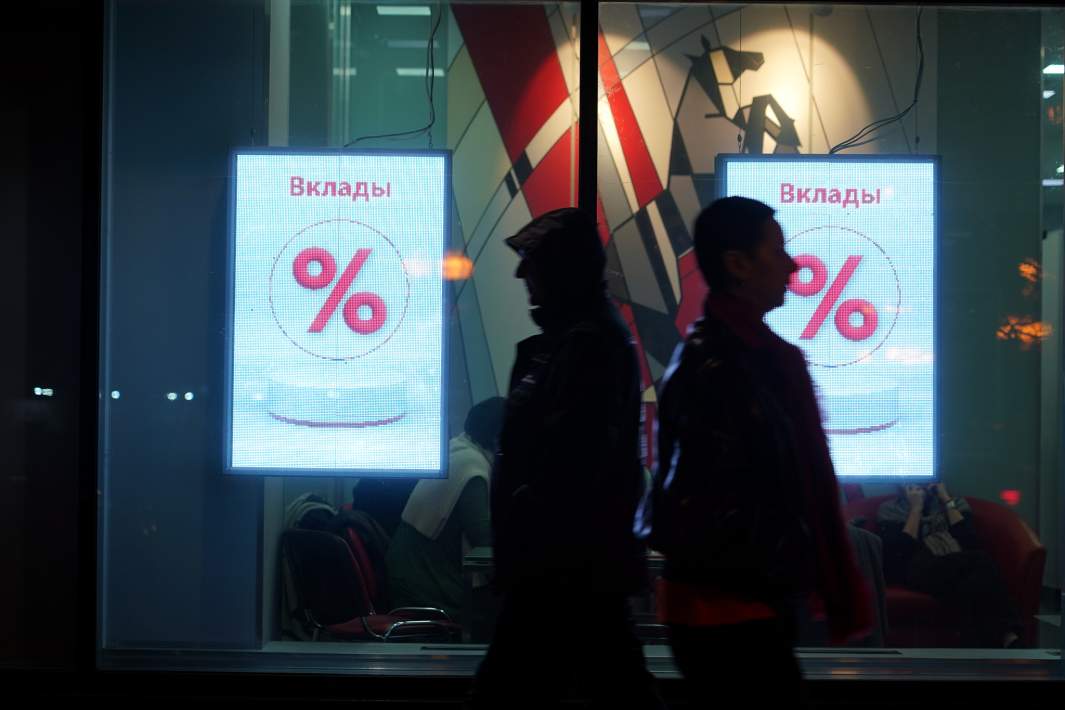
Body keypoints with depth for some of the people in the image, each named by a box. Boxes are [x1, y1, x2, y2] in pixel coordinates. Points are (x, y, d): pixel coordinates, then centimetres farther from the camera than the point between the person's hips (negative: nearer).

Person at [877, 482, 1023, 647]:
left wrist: (947, 500, 5)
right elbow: (900, 552, -3)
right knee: (979, 560, -33)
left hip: (960, 569, 3)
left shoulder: (956, 503, 24)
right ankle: (1005, 635, -42)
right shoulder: (890, 509, 16)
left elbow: (970, 543, 4)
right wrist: (916, 508, 2)